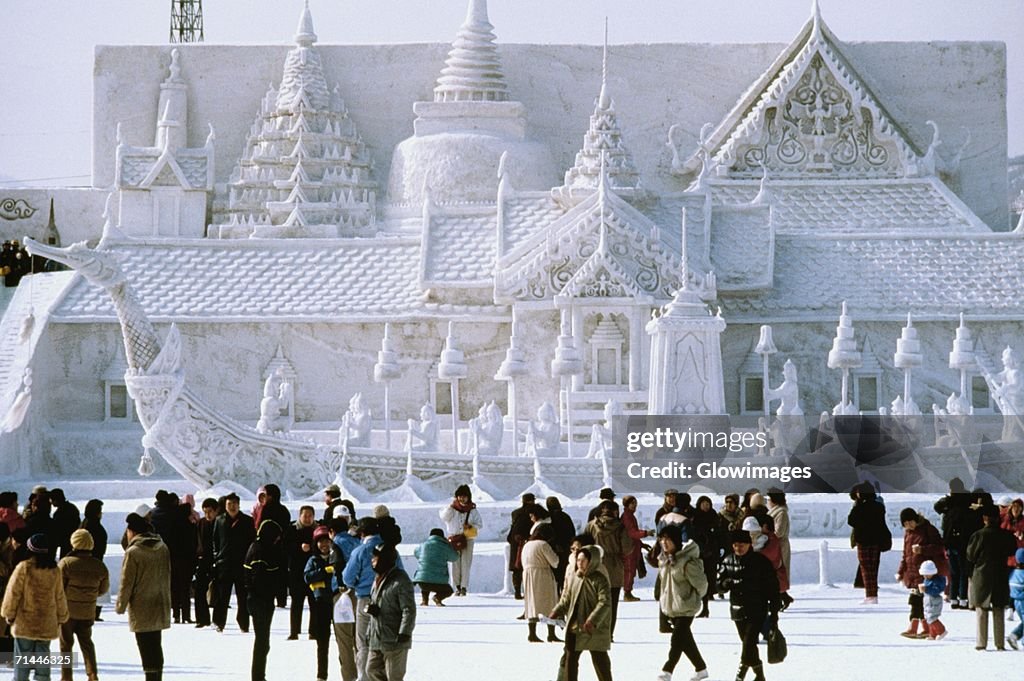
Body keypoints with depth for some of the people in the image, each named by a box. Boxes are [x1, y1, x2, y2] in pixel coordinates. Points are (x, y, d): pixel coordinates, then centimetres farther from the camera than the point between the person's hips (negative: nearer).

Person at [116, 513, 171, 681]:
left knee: (147, 649, -3)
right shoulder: (163, 548, 3)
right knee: (156, 646, 17)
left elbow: (127, 583, -13)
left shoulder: (133, 552, -17)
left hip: (141, 608, -7)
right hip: (160, 605, 7)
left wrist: (120, 606, -1)